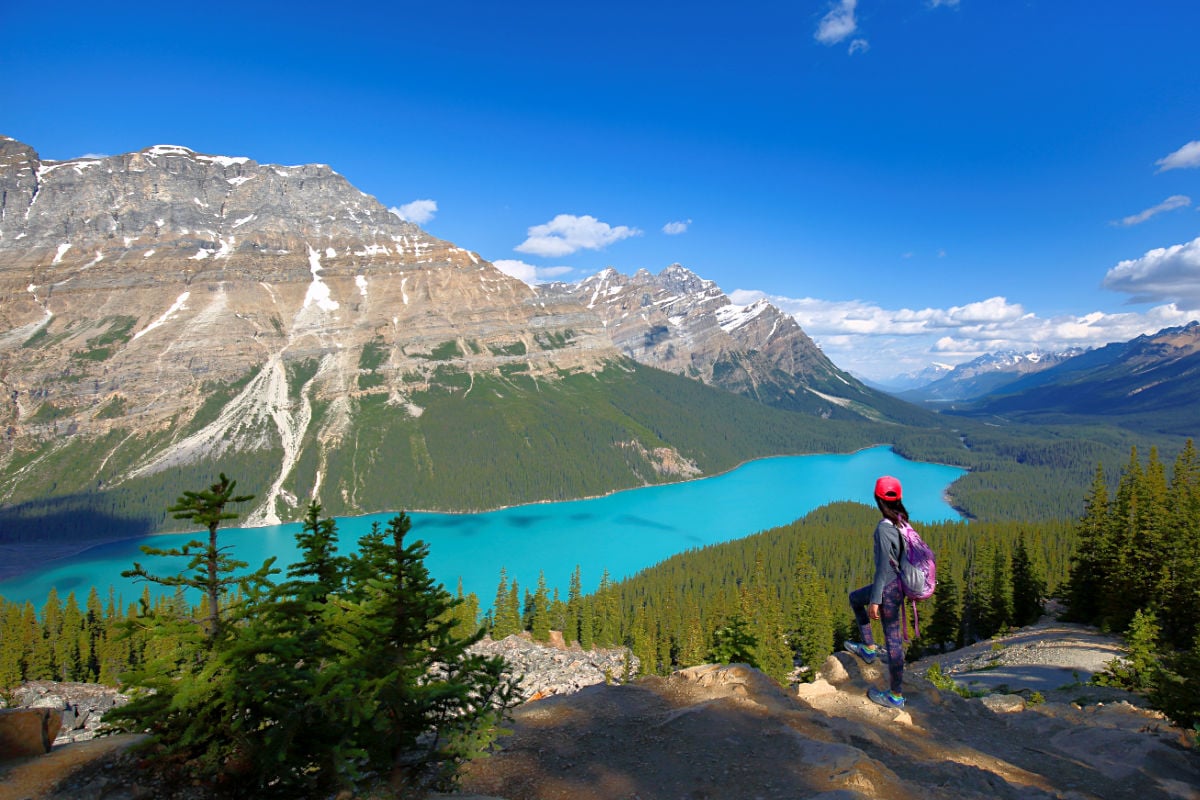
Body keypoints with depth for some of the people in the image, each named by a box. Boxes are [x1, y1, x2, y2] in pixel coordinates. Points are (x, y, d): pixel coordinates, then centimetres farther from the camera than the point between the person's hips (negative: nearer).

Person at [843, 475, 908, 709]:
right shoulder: (902, 522, -1)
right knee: (855, 598, 25)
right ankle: (869, 648, 31)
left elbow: (883, 567, -24)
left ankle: (896, 696, 20)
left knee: (892, 640, 5)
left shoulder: (883, 528, -26)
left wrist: (875, 600, -17)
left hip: (889, 588, -8)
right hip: (899, 583, 8)